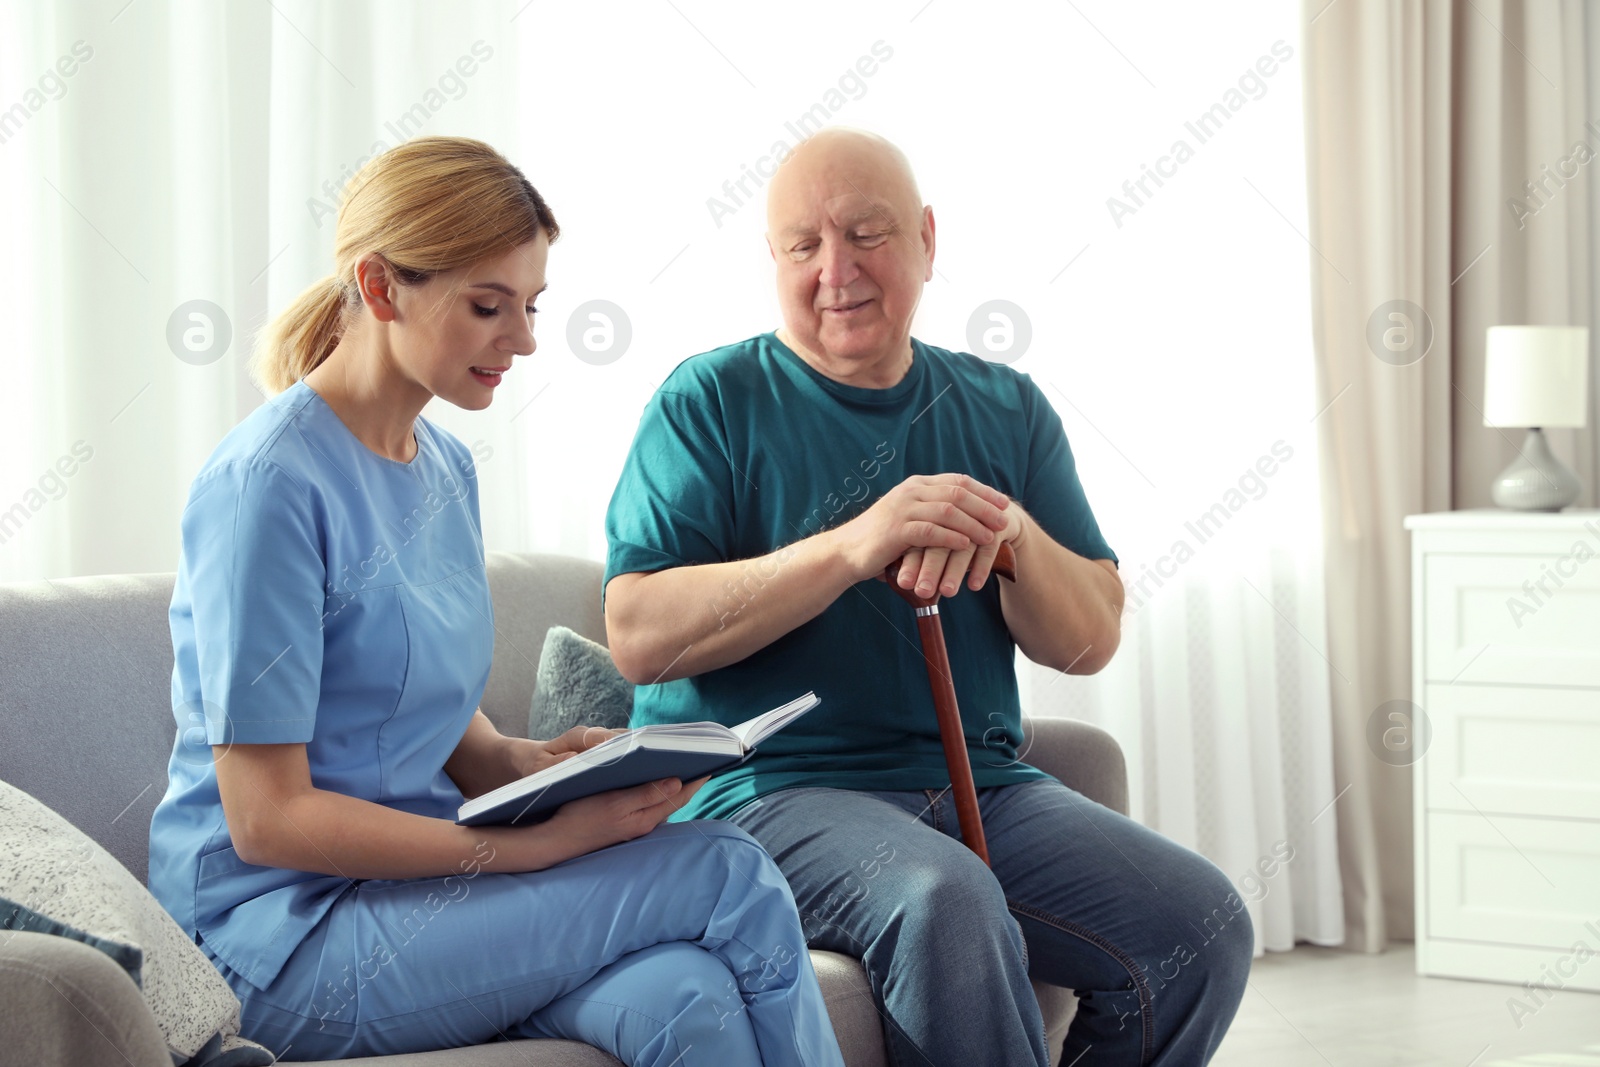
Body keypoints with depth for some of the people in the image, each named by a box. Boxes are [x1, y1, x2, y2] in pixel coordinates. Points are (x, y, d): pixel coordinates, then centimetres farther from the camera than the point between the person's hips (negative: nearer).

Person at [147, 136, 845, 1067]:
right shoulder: (266, 484, -14)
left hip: (415, 878, 7)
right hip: (284, 934, -7)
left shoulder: (447, 468, 13)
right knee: (729, 876, -21)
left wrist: (528, 762, -3)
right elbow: (266, 818, -17)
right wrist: (536, 844, -22)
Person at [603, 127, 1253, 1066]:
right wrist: (851, 547, -21)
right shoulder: (712, 400, 1)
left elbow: (1090, 643, 9)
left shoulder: (1006, 410, 15)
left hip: (982, 786, 5)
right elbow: (640, 636, -11)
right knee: (946, 902, -36)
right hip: (769, 787, -5)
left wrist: (1010, 532, -13)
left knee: (1203, 921, -17)